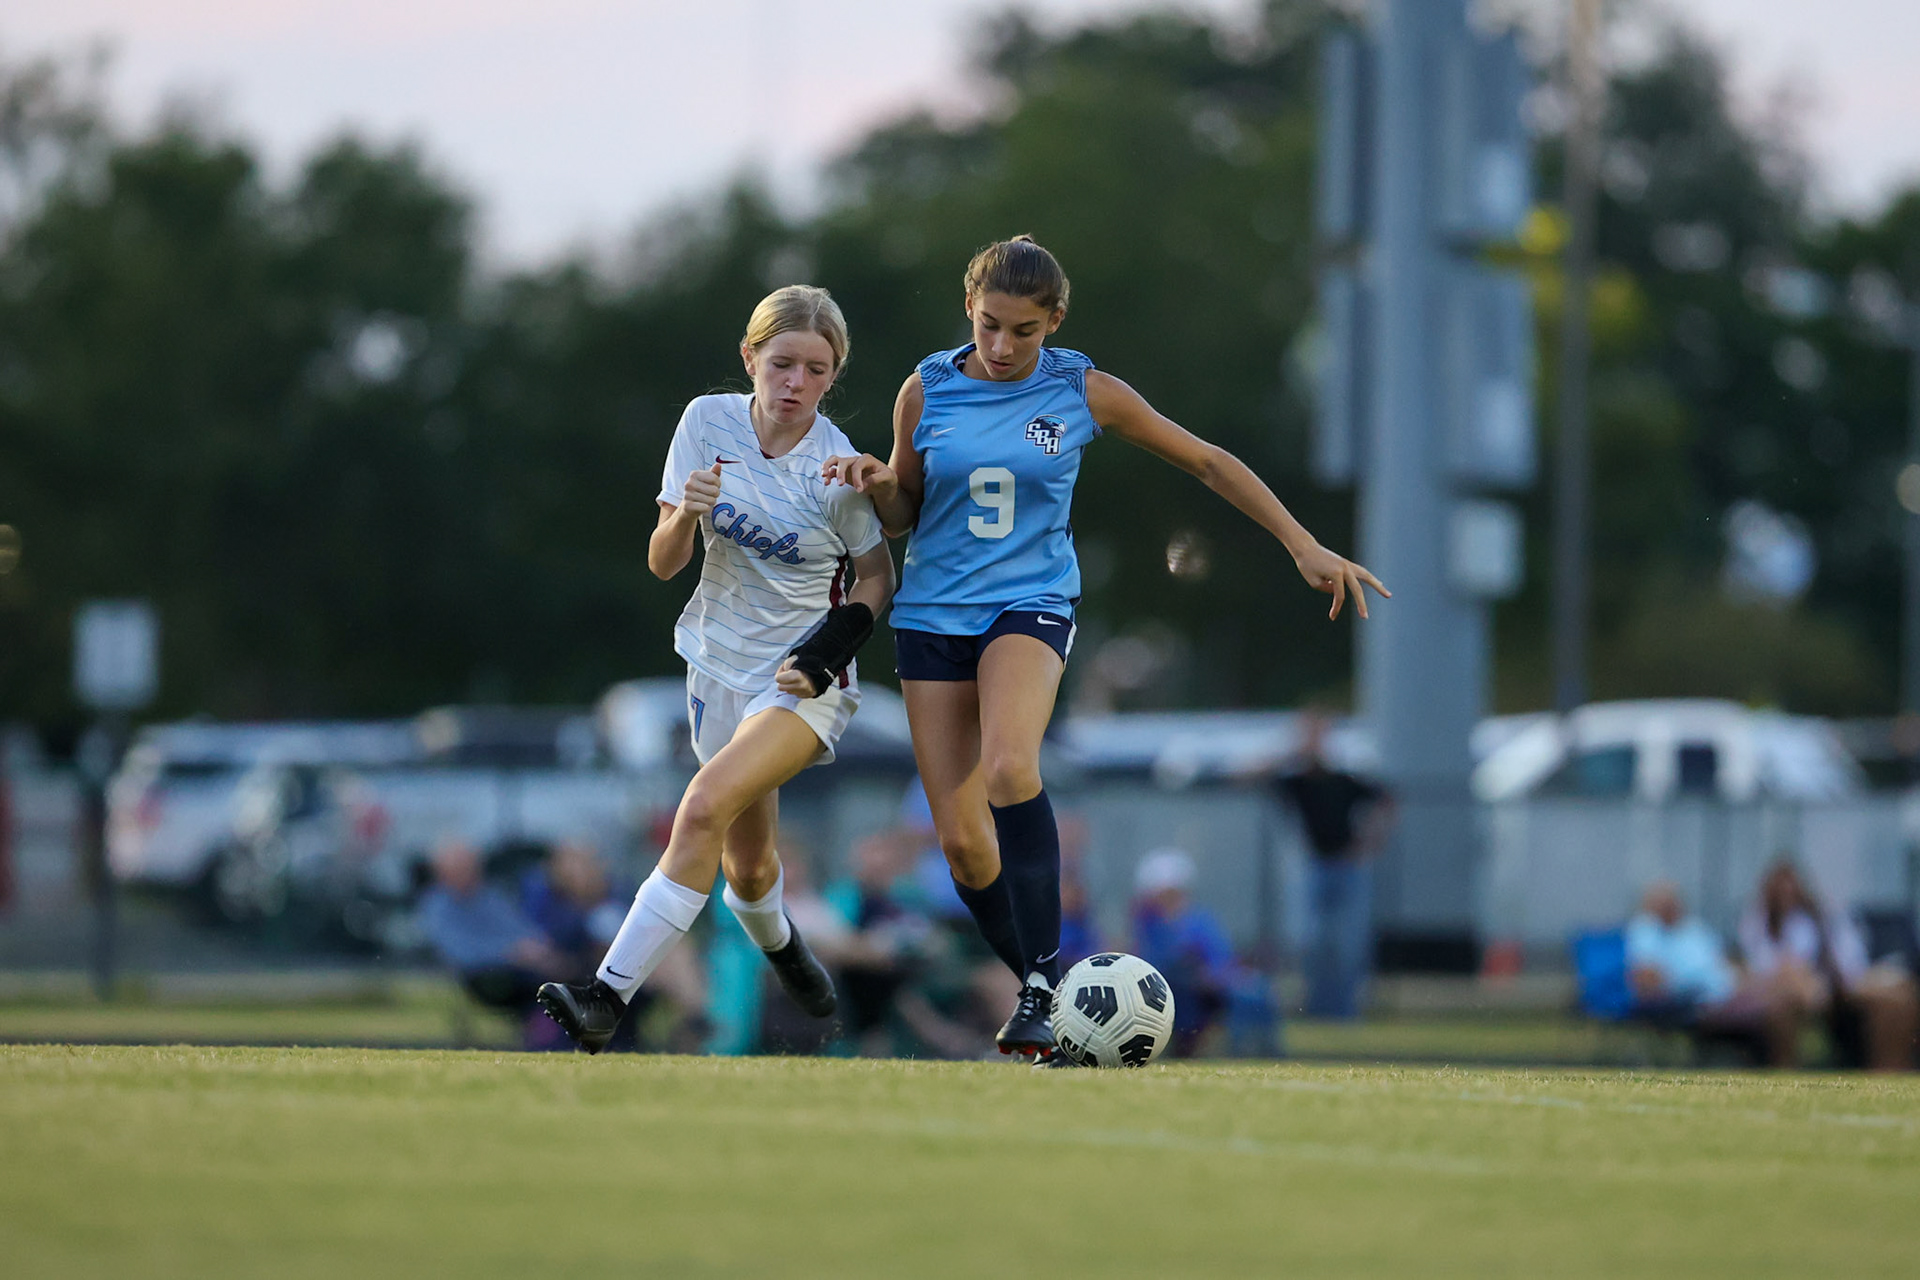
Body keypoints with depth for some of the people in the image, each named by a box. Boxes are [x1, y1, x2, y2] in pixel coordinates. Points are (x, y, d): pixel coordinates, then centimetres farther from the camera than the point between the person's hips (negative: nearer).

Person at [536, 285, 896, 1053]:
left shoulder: (838, 469, -14)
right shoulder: (710, 422, -6)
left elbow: (877, 577, 1)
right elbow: (662, 563, -4)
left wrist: (832, 646, -16)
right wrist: (685, 515, -26)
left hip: (802, 681, -4)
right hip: (721, 667, 4)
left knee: (704, 808, -26)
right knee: (746, 867, 12)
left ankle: (610, 997, -29)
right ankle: (780, 947, 48)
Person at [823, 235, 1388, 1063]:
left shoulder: (1084, 393, -2)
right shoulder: (927, 390, 1)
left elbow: (1208, 464, 7)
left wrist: (1304, 547, 4)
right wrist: (877, 484, -11)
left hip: (1031, 606, -2)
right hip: (933, 614, 3)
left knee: (1008, 769, -32)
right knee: (961, 838, -5)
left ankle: (1046, 974, -23)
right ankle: (1038, 990, 14)